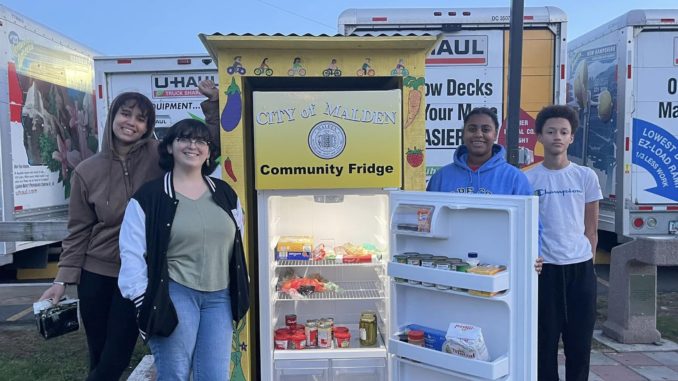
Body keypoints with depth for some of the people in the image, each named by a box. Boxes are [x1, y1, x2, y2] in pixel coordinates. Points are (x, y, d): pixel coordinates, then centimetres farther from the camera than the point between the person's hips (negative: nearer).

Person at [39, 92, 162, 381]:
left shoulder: (158, 156, -7)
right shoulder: (87, 171, -1)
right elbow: (78, 230, 3)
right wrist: (63, 279, -1)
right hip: (96, 273, 2)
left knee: (116, 358, 4)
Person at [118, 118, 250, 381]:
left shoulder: (225, 194, 10)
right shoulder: (149, 196, -3)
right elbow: (132, 254, -6)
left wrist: (240, 296, 15)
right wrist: (144, 303, -10)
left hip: (219, 297, 4)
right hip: (174, 294, -3)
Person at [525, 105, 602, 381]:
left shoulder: (586, 176, 4)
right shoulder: (528, 179, -1)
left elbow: (591, 227, 9)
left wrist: (586, 260, 6)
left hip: (581, 267, 2)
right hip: (544, 267, -1)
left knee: (580, 336, 10)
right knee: (545, 336, 7)